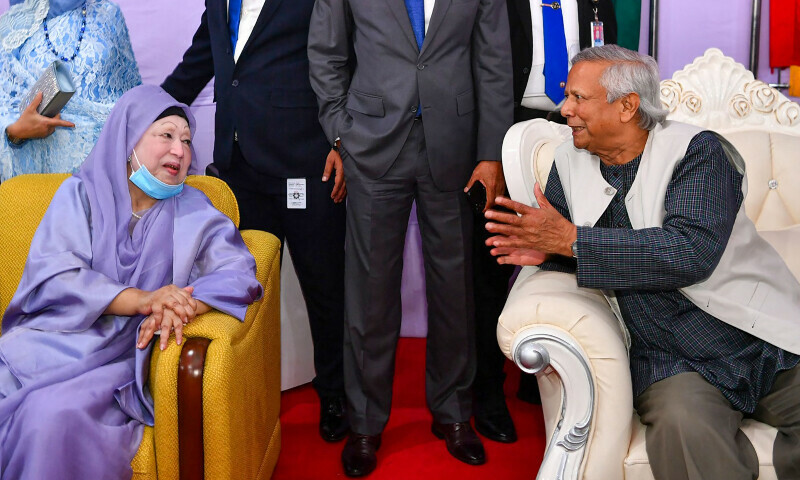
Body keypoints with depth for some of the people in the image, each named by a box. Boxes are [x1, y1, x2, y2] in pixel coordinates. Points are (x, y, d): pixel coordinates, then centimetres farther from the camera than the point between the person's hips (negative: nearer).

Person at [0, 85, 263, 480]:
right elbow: (49, 274, -5)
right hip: (48, 340, 1)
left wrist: (181, 307, -26)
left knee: (54, 415, -30)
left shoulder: (192, 212, 11)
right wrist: (141, 299, -20)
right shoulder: (81, 193, 10)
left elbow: (238, 273, -4)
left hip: (120, 357, -1)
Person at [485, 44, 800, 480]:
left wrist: (570, 240, -19)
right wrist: (545, 251, -8)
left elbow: (691, 252, -21)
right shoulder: (570, 163, 9)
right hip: (670, 359, 2)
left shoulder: (698, 150, -6)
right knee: (683, 426, -30)